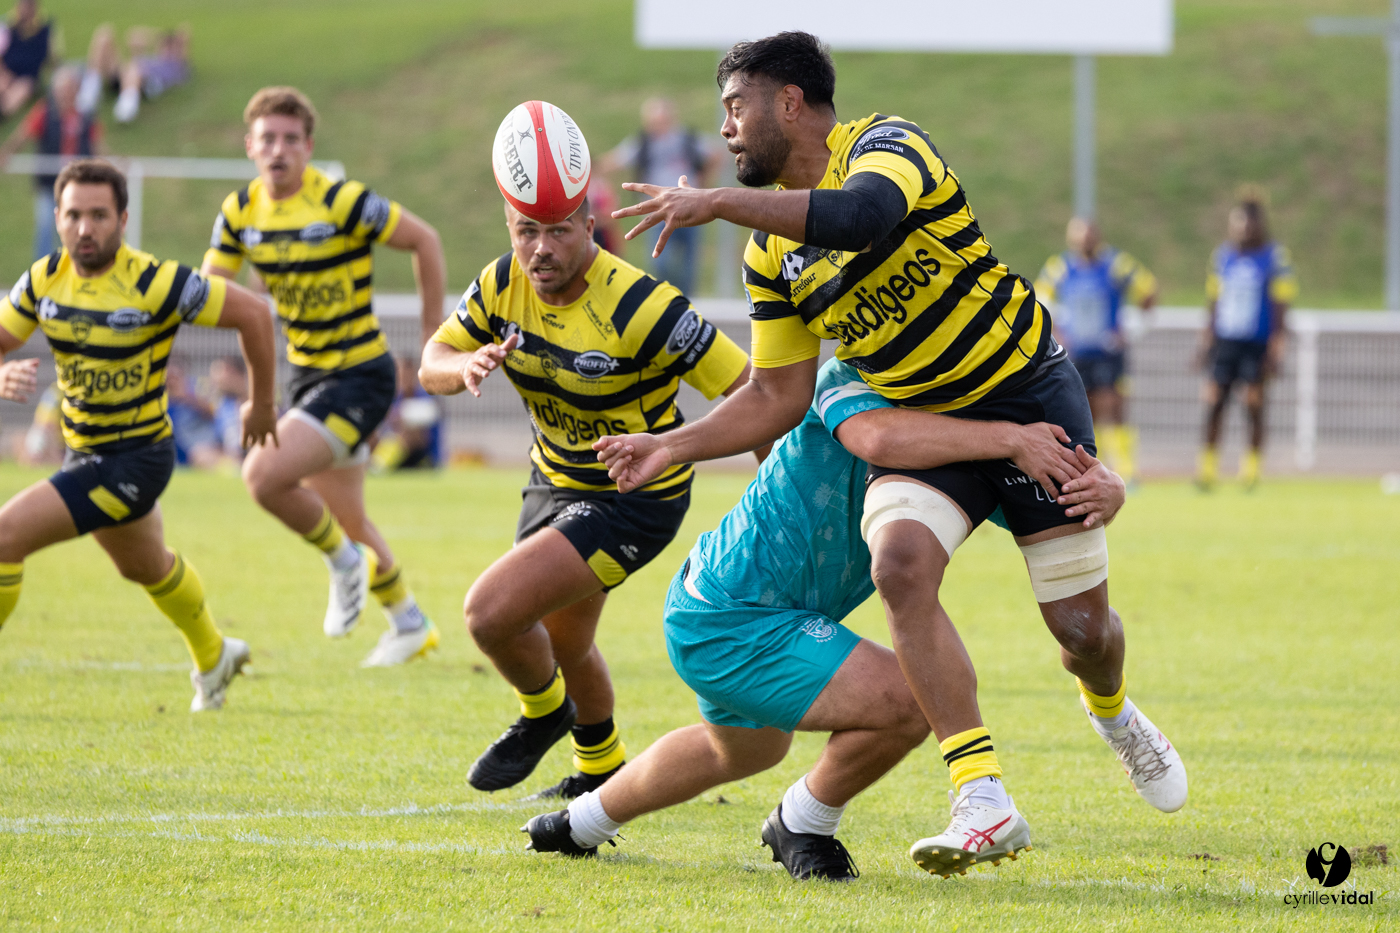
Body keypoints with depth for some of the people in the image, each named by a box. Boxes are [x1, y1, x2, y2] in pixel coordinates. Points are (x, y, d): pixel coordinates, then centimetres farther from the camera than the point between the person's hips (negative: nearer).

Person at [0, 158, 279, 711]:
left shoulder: (154, 283, -23)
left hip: (136, 461, -7)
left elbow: (252, 314, -14)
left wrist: (262, 405, -2)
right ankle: (212, 658, 57)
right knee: (147, 568, 31)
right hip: (82, 453, 7)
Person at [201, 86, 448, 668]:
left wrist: (434, 331, -4)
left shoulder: (342, 202, -19)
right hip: (307, 375, 7)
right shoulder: (241, 212, -1)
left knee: (265, 475, -22)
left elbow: (424, 240, -9)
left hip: (360, 376, -7)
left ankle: (344, 559, 3)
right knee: (346, 521, 15)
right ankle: (410, 625, 35)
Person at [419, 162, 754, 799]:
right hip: (555, 480, 7)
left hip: (635, 501, -7)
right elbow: (432, 365, -3)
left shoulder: (639, 308, -31)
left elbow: (750, 388, -27)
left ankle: (545, 712, 11)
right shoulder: (504, 284, -11)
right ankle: (602, 770, 53)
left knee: (491, 611, -21)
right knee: (562, 646, 25)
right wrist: (467, 366, -27)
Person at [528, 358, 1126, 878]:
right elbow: (875, 435, -43)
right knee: (906, 703, -21)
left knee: (748, 748, 37)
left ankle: (579, 827, 56)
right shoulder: (852, 378, -19)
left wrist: (1102, 491, -28)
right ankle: (802, 827, 4)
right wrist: (1009, 439, -44)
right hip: (736, 625, -11)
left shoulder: (958, 441, 3)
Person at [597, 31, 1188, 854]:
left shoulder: (883, 144, -15)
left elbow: (860, 217, -40)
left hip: (1029, 396, -4)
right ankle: (986, 801, -27)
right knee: (901, 561, -27)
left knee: (1082, 626, -1)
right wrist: (674, 446, -5)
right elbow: (779, 396, 6)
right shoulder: (771, 253, 3)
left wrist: (716, 203, -37)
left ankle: (1110, 709, 39)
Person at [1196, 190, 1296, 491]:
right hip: (1226, 342, 3)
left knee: (1254, 404, -1)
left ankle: (1252, 465, 11)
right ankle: (1208, 466, 2)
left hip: (1258, 345, -3)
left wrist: (1276, 349, -9)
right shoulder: (1222, 256, 9)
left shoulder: (1275, 257, -4)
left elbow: (1280, 308, -5)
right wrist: (1206, 342, 14)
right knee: (1214, 402, -4)